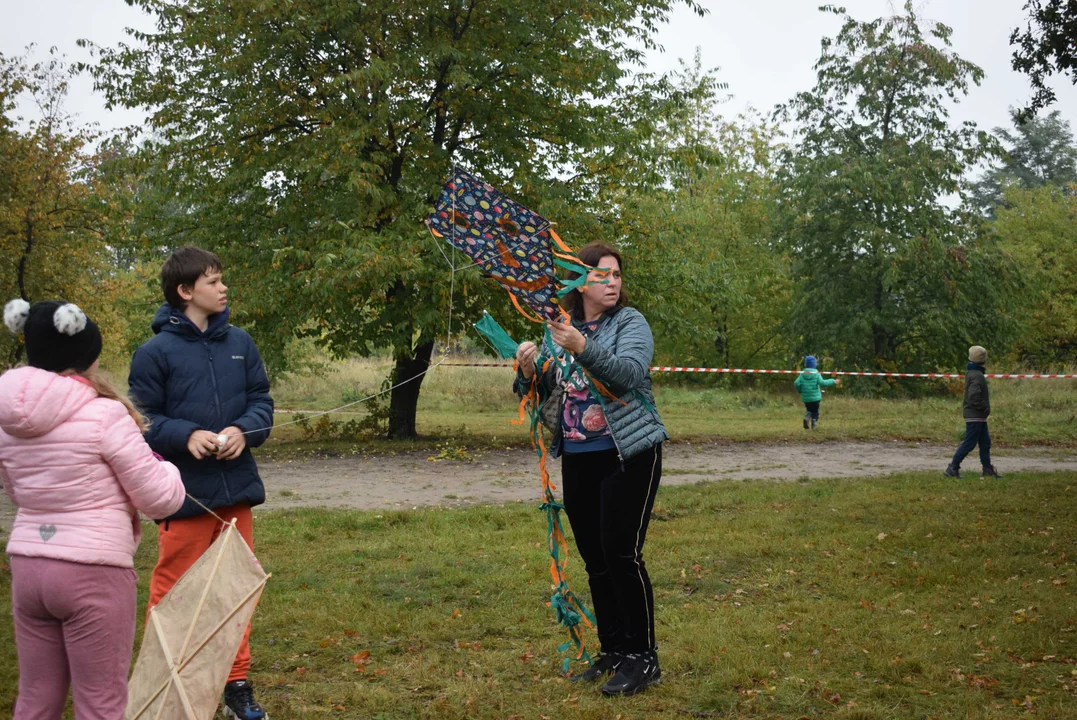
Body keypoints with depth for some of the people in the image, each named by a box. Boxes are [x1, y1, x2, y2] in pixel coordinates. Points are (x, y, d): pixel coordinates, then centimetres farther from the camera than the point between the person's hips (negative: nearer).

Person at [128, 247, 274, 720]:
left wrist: (243, 431, -12)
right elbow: (142, 419, -8)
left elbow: (261, 401, 8)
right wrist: (187, 435, -24)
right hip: (183, 494, -5)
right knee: (173, 593, 4)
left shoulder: (239, 343, 6)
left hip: (236, 488, 5)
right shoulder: (155, 352, -8)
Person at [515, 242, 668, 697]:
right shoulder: (559, 329, 8)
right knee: (594, 559, 10)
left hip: (628, 454, -5)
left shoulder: (629, 322, -5)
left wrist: (584, 350, -37)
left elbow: (630, 372, -24)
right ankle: (613, 652, 22)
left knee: (621, 553, -10)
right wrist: (528, 372, -13)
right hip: (577, 459, 5)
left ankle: (643, 658, 1)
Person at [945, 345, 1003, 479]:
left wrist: (984, 409, 15)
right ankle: (952, 468, -1)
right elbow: (973, 397, -29)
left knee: (985, 443, 13)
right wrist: (985, 408, -16)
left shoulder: (971, 372, 11)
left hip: (978, 416, 10)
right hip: (975, 416, -10)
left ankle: (988, 470, 18)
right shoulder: (977, 375, -20)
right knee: (969, 444, -5)